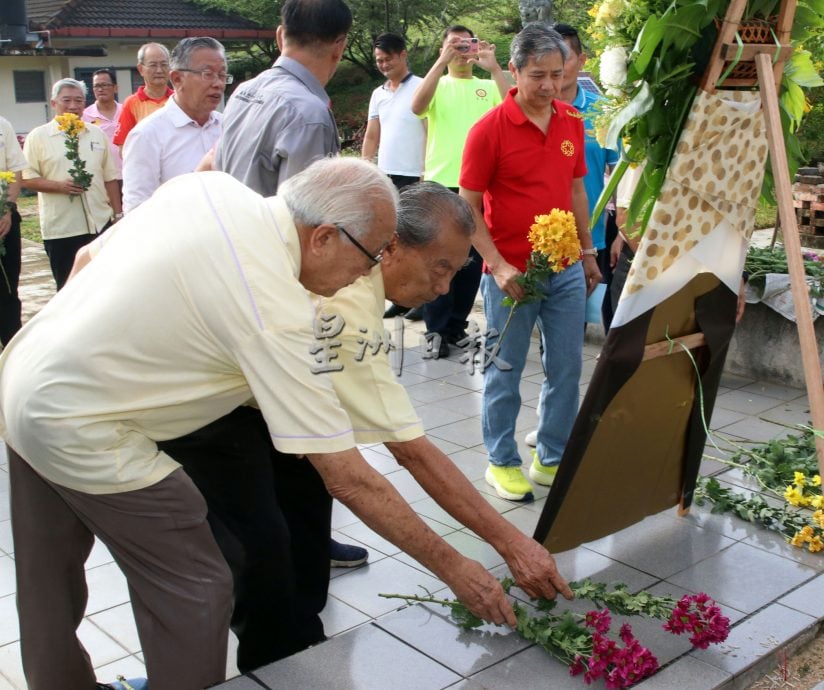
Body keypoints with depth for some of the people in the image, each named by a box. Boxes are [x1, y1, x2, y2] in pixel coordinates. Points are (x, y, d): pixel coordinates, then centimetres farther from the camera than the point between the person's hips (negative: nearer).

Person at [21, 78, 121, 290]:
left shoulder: (97, 134, 10)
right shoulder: (38, 137, -1)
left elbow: (110, 177, 12)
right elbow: (27, 178, -4)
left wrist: (118, 214, 8)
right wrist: (60, 186, -18)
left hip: (100, 224, 3)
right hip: (60, 229, -3)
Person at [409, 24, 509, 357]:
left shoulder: (489, 87, 10)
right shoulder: (437, 85, 8)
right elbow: (417, 107, -14)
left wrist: (494, 67, -12)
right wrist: (442, 62, -16)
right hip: (440, 183, -2)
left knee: (472, 259, 8)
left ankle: (456, 326, 20)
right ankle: (436, 330, 4)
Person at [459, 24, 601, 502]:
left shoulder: (572, 123, 5)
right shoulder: (490, 129, -12)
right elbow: (468, 208, -11)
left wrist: (588, 252, 16)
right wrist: (498, 266, -18)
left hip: (566, 271, 6)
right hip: (511, 274, -5)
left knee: (567, 369, 11)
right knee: (505, 374, 7)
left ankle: (553, 459, 27)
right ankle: (502, 462, 23)